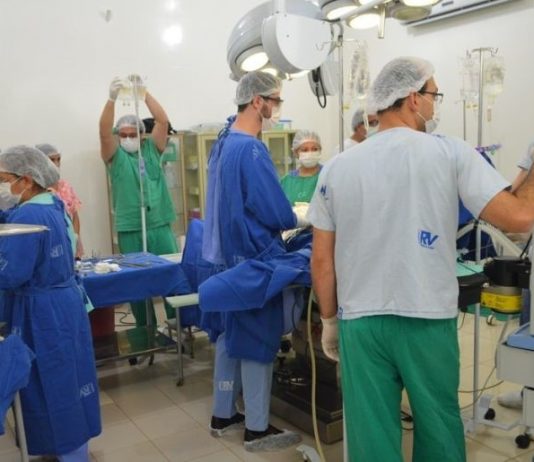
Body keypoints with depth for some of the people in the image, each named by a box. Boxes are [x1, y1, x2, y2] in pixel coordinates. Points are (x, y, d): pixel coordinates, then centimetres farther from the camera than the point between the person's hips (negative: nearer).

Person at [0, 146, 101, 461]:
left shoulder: (27, 216, -22)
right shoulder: (53, 206, 8)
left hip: (42, 314, -9)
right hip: (64, 303, 9)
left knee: (50, 384, 5)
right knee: (65, 379, 19)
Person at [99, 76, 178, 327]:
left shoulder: (152, 149, 10)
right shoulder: (114, 156, 5)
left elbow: (163, 121, -2)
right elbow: (104, 130, -12)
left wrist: (144, 93, -11)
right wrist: (112, 99, -25)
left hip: (160, 225, 1)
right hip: (129, 229, -1)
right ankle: (146, 329, 16)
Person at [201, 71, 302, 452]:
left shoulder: (223, 143, 10)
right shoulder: (251, 149, -21)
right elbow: (279, 215, -22)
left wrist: (282, 216, 13)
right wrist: (297, 219, 0)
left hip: (226, 254, 10)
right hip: (253, 258, -9)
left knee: (230, 335, 17)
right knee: (257, 342, 3)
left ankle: (223, 415, 30)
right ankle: (257, 429, 17)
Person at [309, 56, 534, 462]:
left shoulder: (337, 167, 1)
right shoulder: (451, 154, -7)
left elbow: (322, 258, 2)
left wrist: (329, 319, 13)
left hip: (360, 321, 2)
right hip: (429, 321, -1)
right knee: (439, 429, 19)